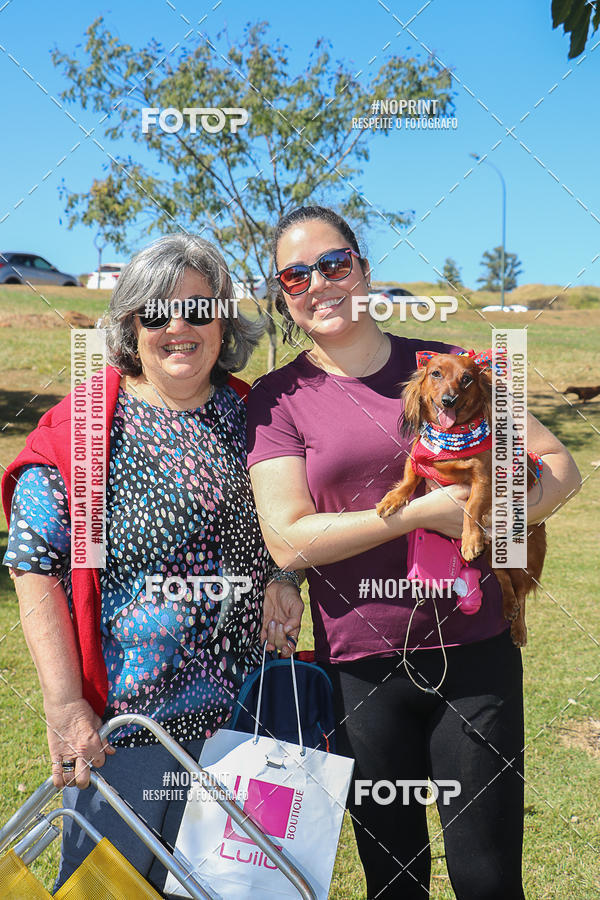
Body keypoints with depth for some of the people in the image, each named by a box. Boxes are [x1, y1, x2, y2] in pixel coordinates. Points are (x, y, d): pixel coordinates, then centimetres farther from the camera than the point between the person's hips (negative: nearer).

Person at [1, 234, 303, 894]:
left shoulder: (249, 415, 4)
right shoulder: (81, 429, -9)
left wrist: (282, 576, -4)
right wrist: (64, 705, -17)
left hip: (240, 711, 4)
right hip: (119, 722, -4)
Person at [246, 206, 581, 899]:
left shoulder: (443, 365, 4)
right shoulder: (279, 397, -1)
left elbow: (558, 466, 5)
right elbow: (288, 540, -12)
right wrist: (424, 512, -17)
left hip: (475, 653, 1)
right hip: (361, 666, -1)